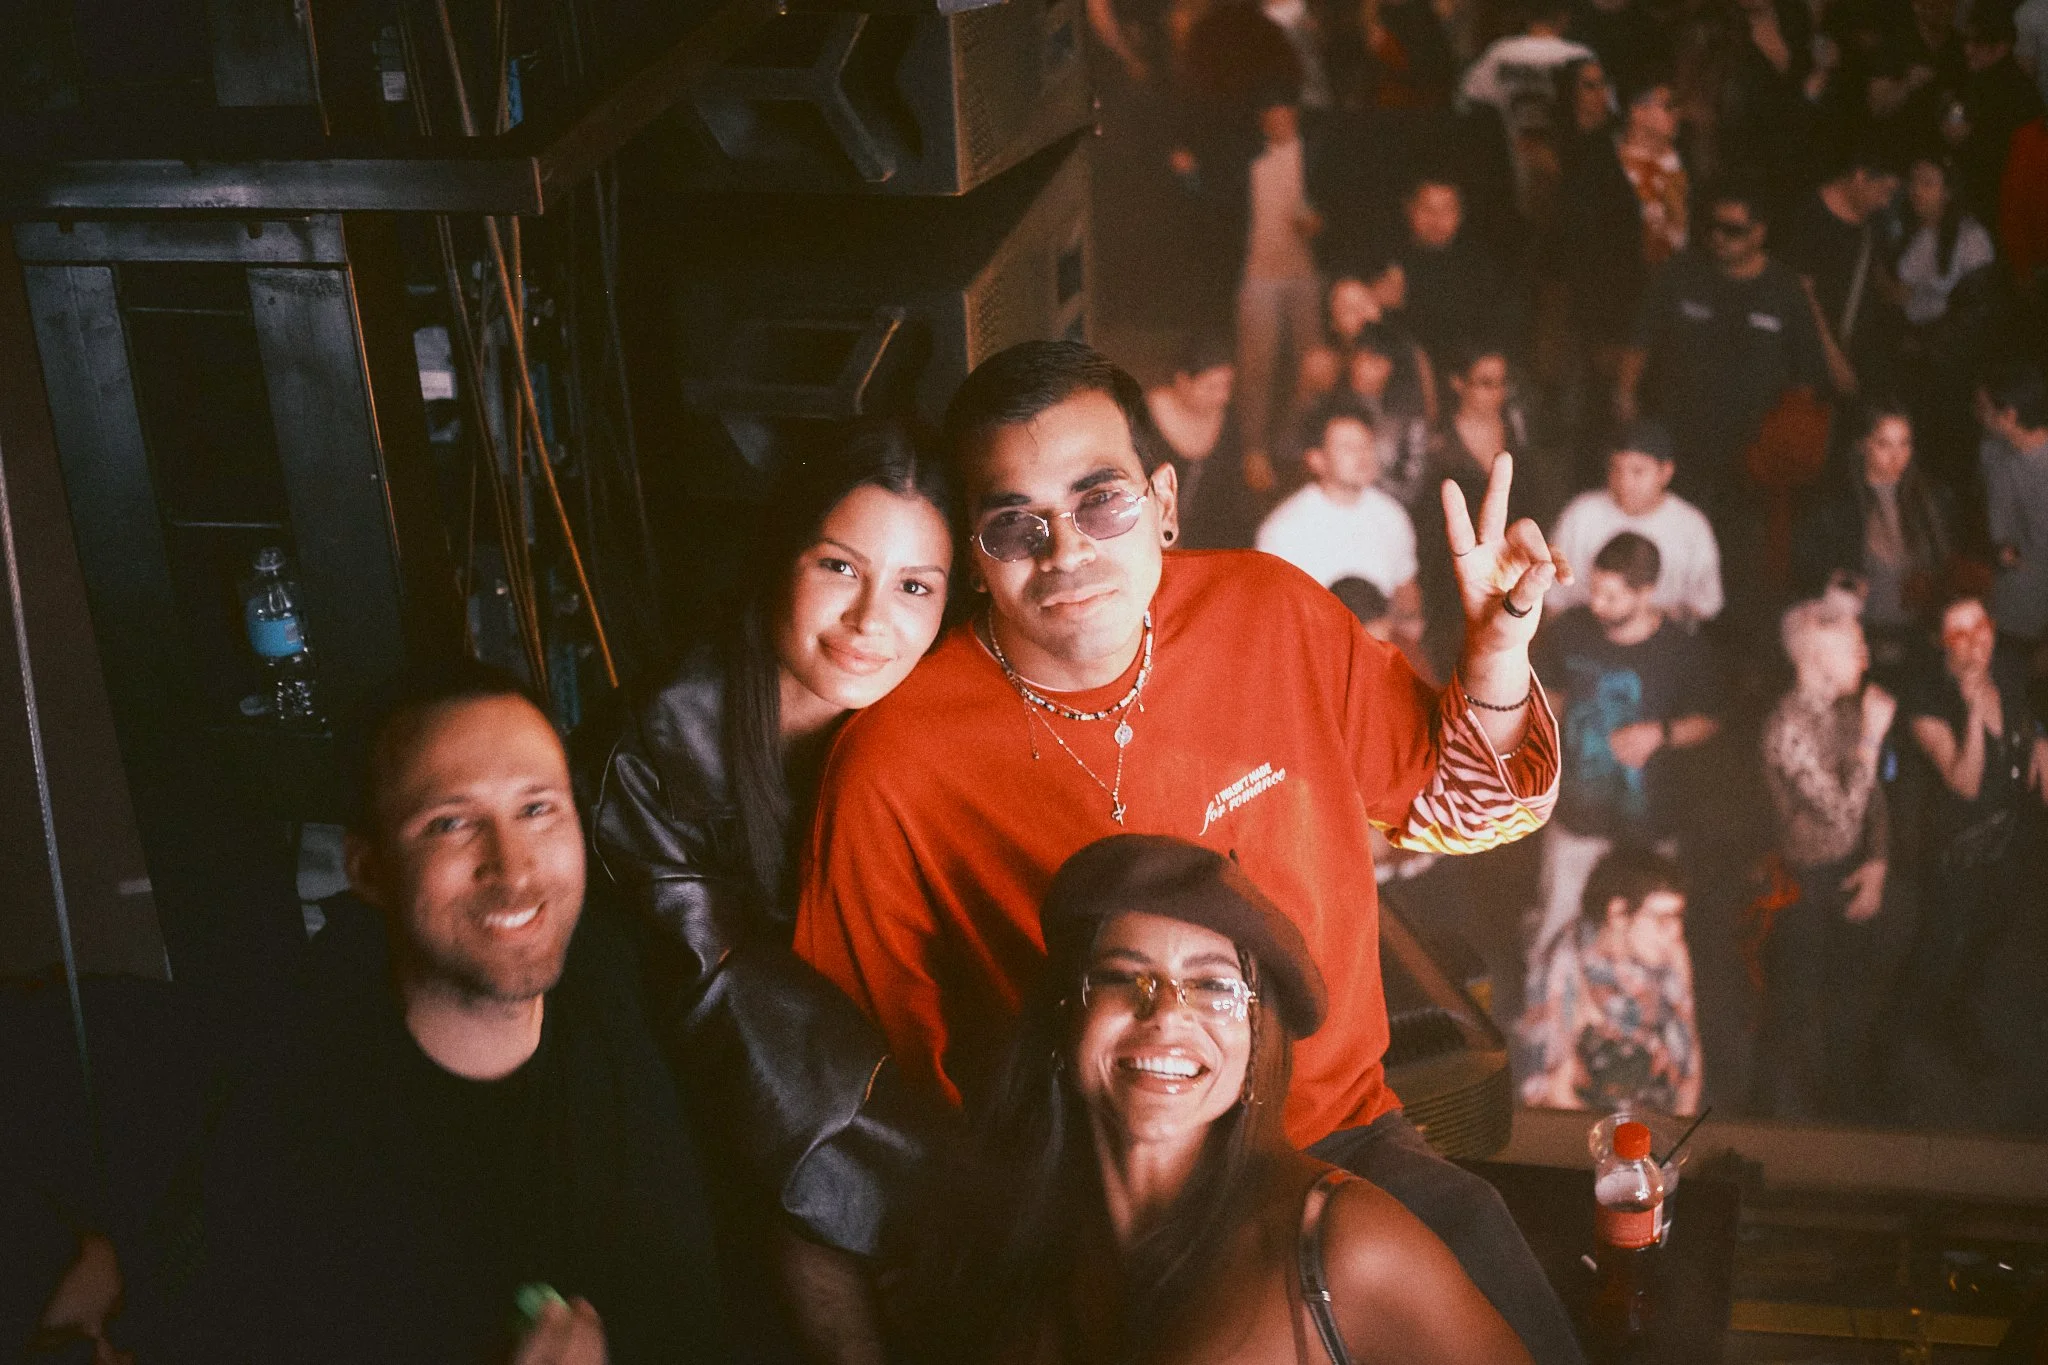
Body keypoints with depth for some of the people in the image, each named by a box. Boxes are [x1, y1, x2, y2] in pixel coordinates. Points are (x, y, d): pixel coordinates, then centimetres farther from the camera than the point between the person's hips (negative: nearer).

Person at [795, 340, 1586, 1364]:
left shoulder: (1272, 616, -2)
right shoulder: (893, 768, -13)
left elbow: (1444, 802, 13)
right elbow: (877, 1073, 0)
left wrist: (1495, 658, -5)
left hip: (1341, 1134, 3)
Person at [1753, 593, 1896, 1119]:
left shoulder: (1847, 708, 0)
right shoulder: (1790, 726, -25)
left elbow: (1873, 795, 10)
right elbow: (1841, 812, -29)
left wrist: (1877, 861, -3)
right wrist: (1871, 738, -25)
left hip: (1849, 879, 8)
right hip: (1805, 885, -8)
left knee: (1849, 1006, 22)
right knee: (1796, 1016, 9)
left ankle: (1847, 1112, 43)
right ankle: (1787, 1126, 28)